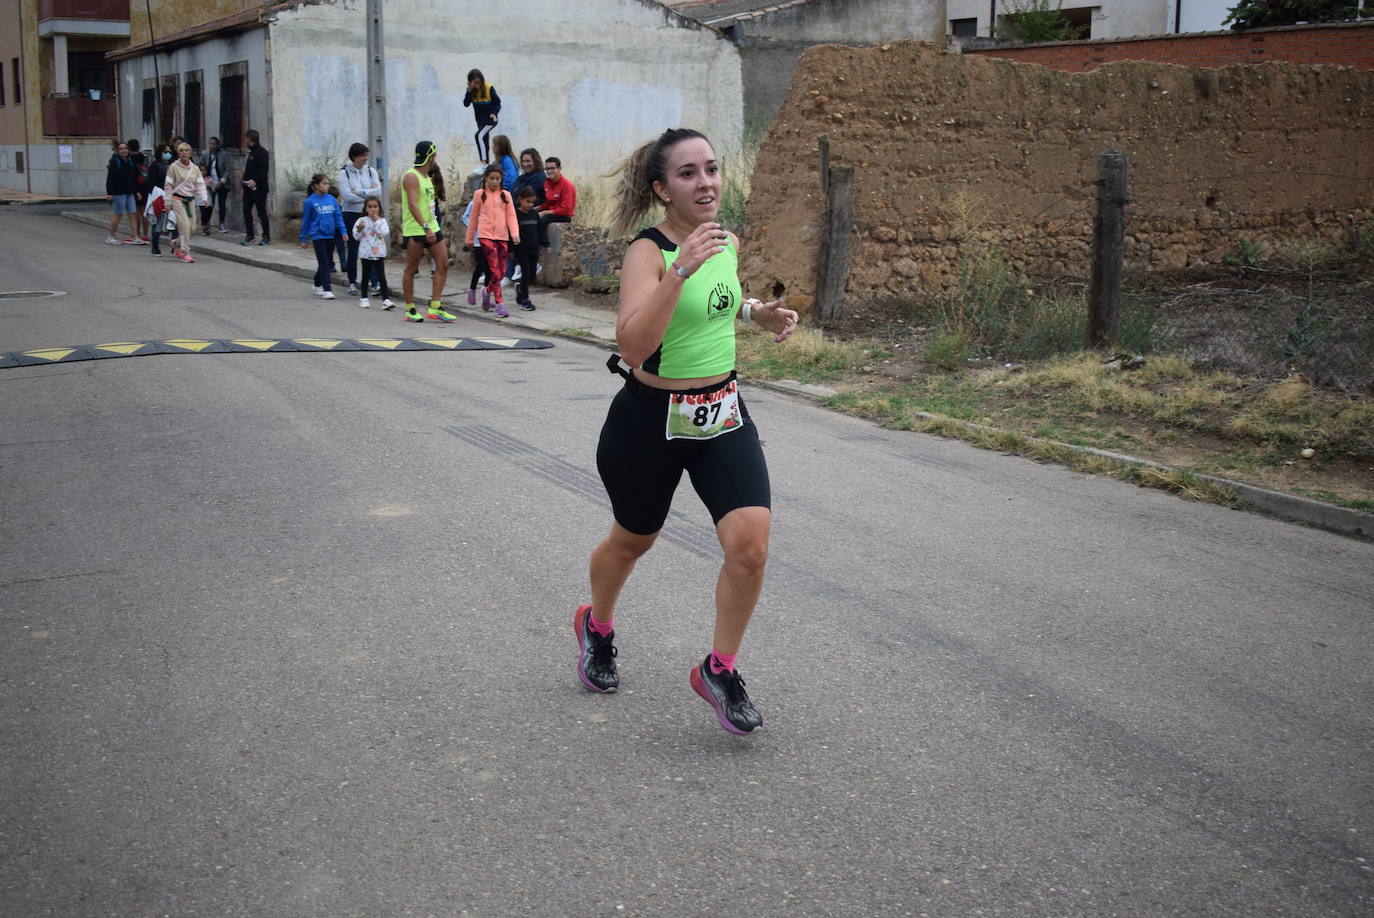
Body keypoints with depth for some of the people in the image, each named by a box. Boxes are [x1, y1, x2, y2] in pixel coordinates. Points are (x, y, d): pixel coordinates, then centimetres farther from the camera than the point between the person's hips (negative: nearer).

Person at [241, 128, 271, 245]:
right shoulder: (251, 152, 19)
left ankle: (266, 237, 5)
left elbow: (263, 170, -20)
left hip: (259, 187, -9)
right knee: (246, 211, 5)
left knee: (261, 212, -3)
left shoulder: (262, 152, -10)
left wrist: (255, 180, -30)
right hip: (248, 187, 9)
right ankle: (249, 236, 9)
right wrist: (246, 180, 13)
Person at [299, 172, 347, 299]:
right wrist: (304, 239, 3)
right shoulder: (310, 201, -7)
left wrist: (343, 231, -1)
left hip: (331, 236, 4)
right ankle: (326, 290, -5)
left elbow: (338, 216, 8)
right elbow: (305, 221, 0)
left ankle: (317, 285, 30)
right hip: (318, 236, -4)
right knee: (324, 263, -7)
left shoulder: (331, 199, 3)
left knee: (327, 263, 12)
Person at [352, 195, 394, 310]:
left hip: (379, 252, 0)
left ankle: (386, 300, -10)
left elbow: (385, 233, -13)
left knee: (381, 276, -5)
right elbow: (356, 236, -6)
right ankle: (363, 298, 22)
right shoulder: (361, 220, -1)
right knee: (366, 276, 11)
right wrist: (360, 228, -24)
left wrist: (376, 222, -15)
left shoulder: (382, 220, 2)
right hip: (366, 253, 0)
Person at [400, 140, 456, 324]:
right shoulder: (411, 177, -13)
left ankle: (435, 307, 4)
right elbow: (412, 205, -22)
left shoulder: (427, 177, 16)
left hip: (432, 227, 9)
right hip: (415, 230, -9)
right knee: (411, 269, 1)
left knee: (443, 264, 1)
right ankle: (410, 310, 9)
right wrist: (426, 228, -30)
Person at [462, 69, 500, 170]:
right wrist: (469, 91, -22)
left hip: (490, 118, -6)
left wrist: (494, 113, -23)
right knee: (485, 141, 14)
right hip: (480, 119, 6)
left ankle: (483, 163, -30)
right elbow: (466, 104, -10)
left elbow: (497, 102, -6)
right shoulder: (471, 90, -2)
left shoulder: (489, 88, -14)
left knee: (478, 136, -25)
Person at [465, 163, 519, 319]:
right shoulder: (480, 194, 5)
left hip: (502, 236, 3)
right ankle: (499, 304, -11)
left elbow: (511, 216, 4)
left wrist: (515, 233, -12)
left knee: (502, 271, 7)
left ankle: (488, 292, 34)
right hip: (486, 235, -3)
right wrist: (470, 238, 16)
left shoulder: (505, 195, 8)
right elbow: (474, 218, 12)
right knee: (495, 270, -12)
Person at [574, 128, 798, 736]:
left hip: (722, 415, 5)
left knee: (750, 544, -12)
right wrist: (680, 270, -43)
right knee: (634, 540, 17)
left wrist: (756, 312, 5)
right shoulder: (647, 252, -19)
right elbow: (633, 345, -34)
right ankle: (596, 627, 49)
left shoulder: (727, 242, 2)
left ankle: (719, 671, 10)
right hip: (651, 419, -5)